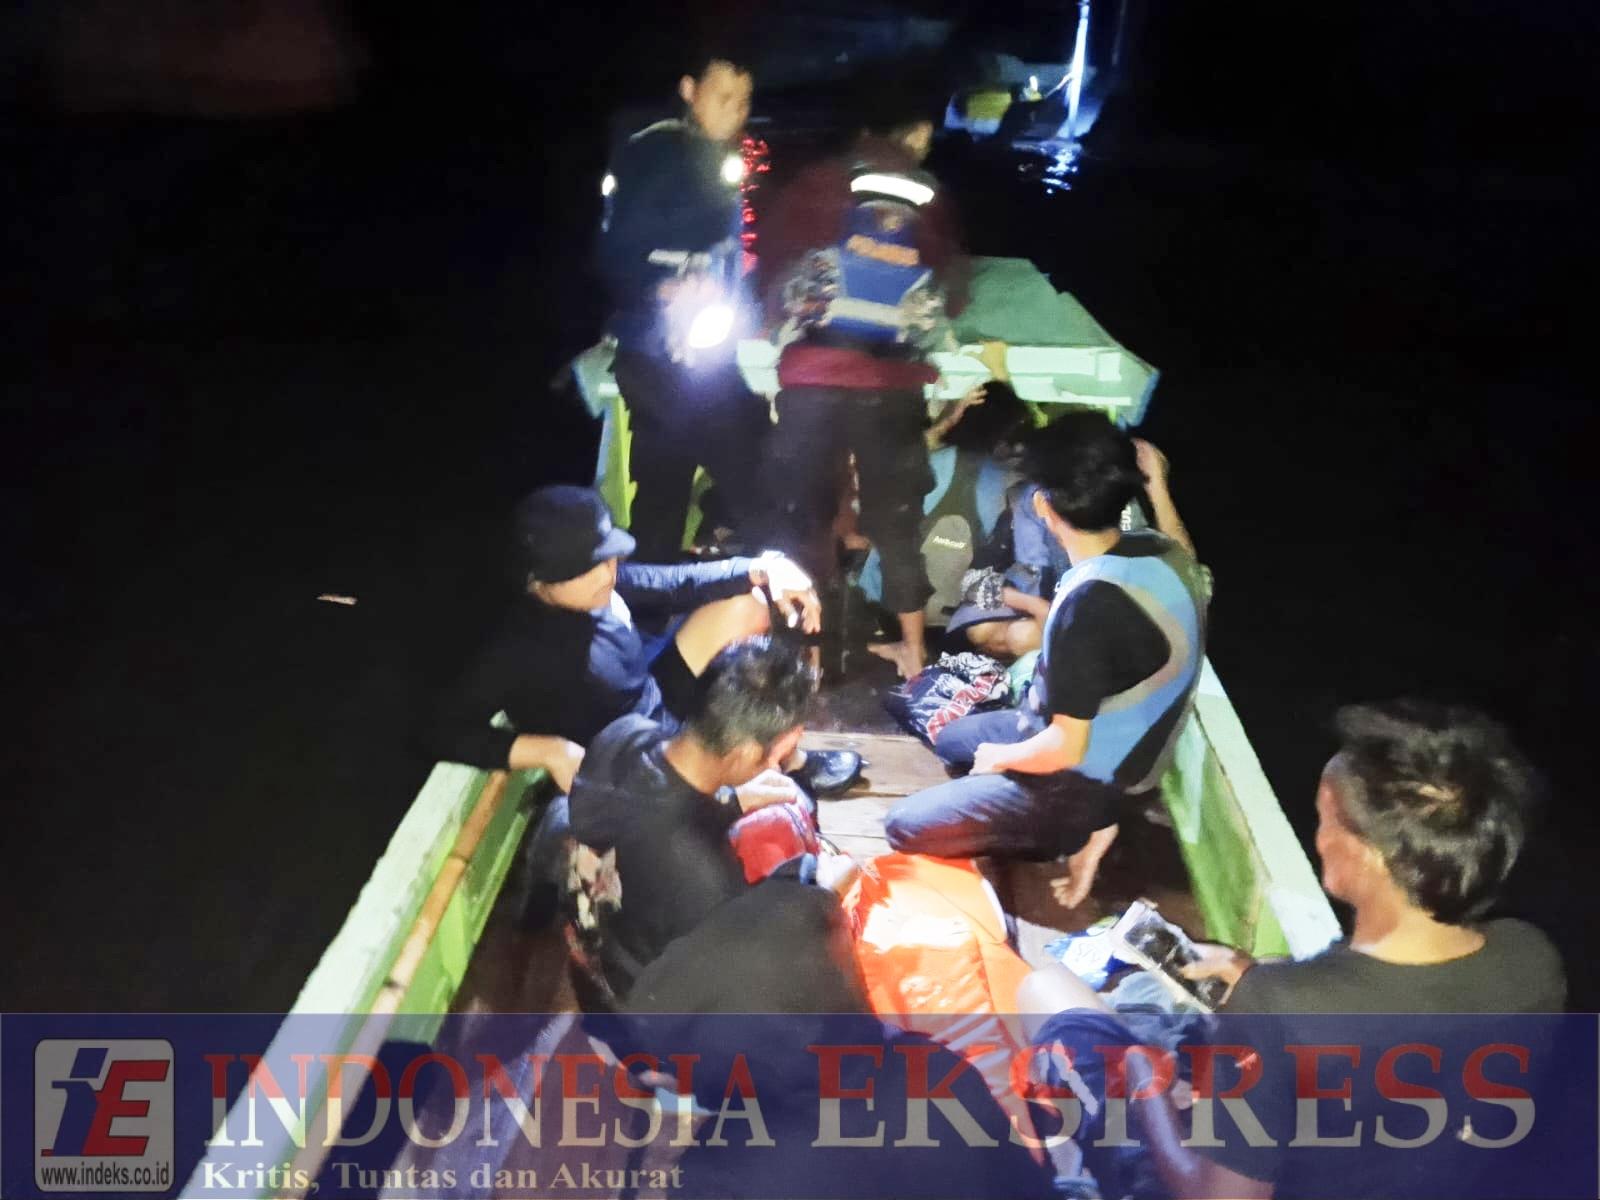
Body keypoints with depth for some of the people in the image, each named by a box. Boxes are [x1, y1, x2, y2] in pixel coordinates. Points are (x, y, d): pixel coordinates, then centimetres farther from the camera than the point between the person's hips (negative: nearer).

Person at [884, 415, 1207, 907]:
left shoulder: (1090, 602, -36)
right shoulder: (1159, 550, -11)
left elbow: (1066, 747, -28)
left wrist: (998, 756, -8)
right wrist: (1158, 488, 20)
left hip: (1079, 783, -9)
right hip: (1120, 753, 9)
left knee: (905, 827, -4)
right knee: (949, 738, 28)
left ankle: (1079, 832, -1)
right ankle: (1084, 825, 12)